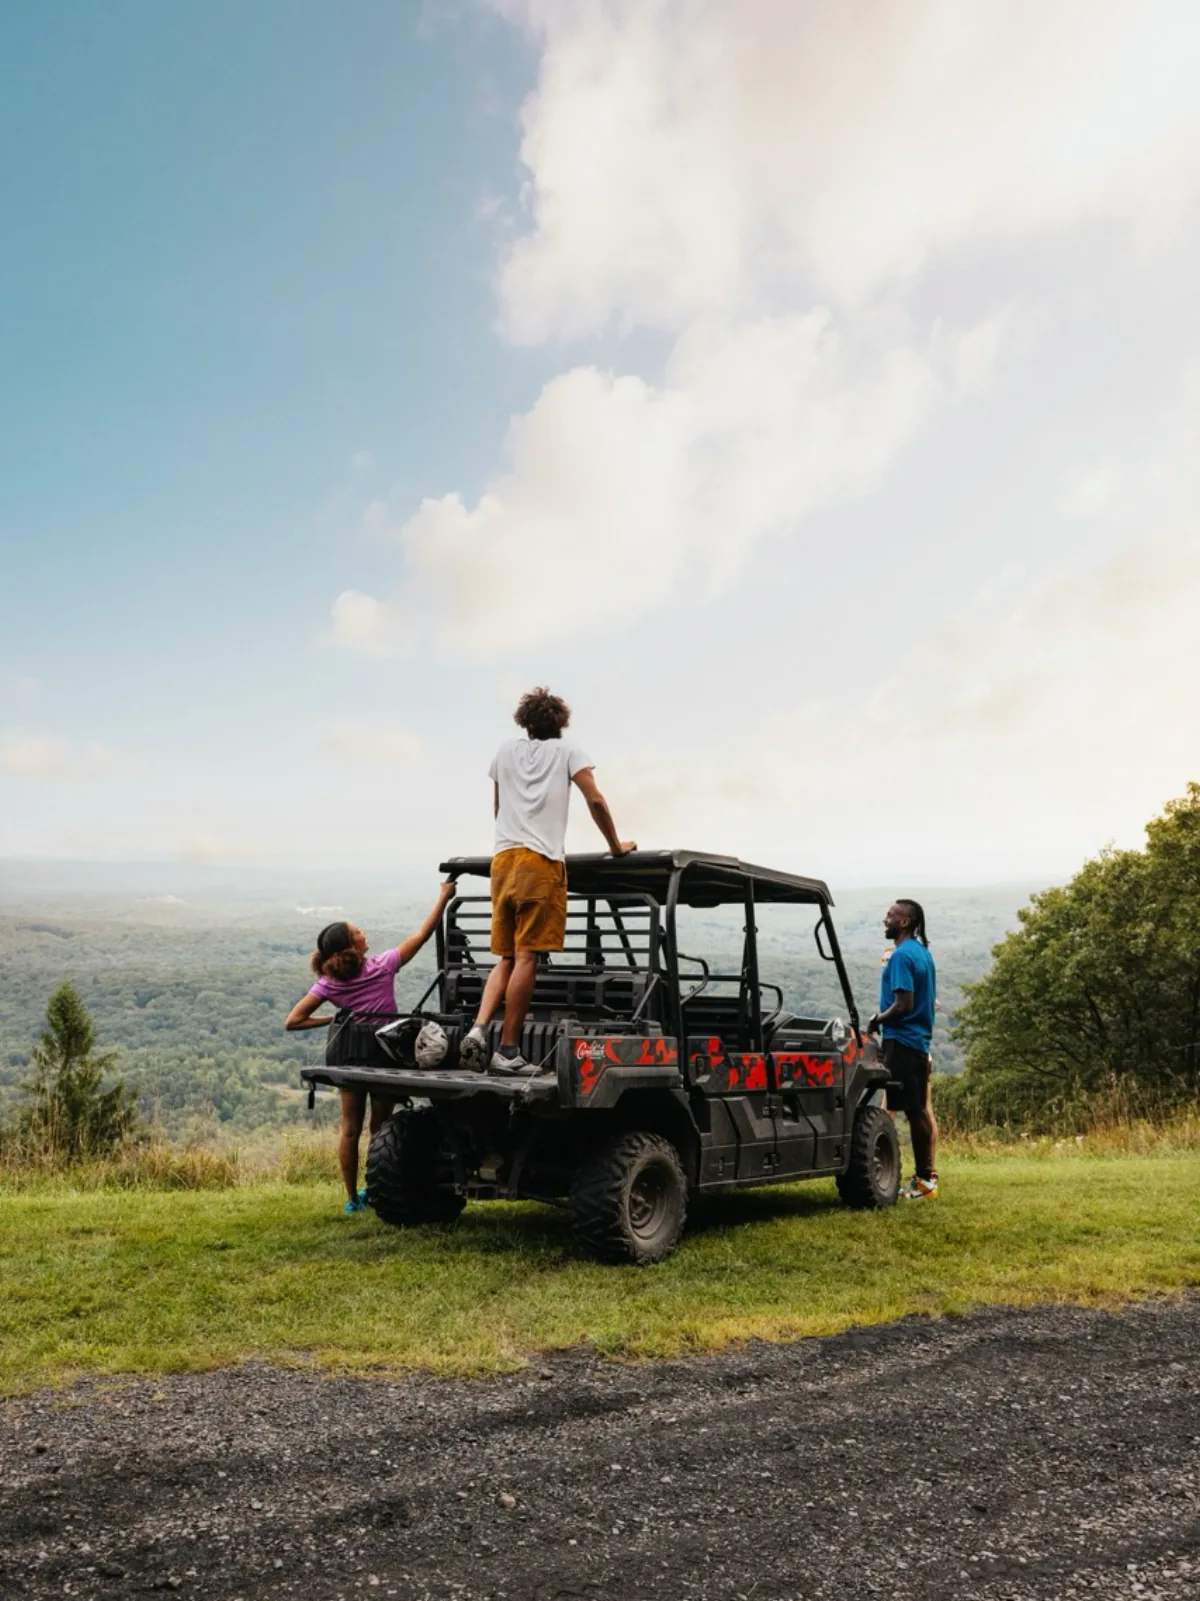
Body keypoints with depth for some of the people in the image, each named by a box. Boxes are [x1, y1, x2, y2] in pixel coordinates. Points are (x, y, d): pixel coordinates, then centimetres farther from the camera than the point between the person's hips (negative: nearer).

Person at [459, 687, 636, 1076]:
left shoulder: (506, 750, 21)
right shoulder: (567, 750, 10)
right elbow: (595, 801, 0)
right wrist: (616, 845, 10)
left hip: (503, 858, 5)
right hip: (543, 861, -4)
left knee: (506, 957, 10)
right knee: (526, 957, -6)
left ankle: (478, 1029, -9)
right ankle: (508, 1051, -8)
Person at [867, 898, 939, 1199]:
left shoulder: (901, 955, -16)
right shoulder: (922, 952, 14)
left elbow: (903, 1004, -22)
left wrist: (877, 1021, -8)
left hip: (901, 1041, -10)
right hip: (920, 1039, 10)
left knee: (914, 1111, -6)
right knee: (921, 1109, 13)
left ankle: (924, 1179, -2)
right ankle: (927, 1176, 20)